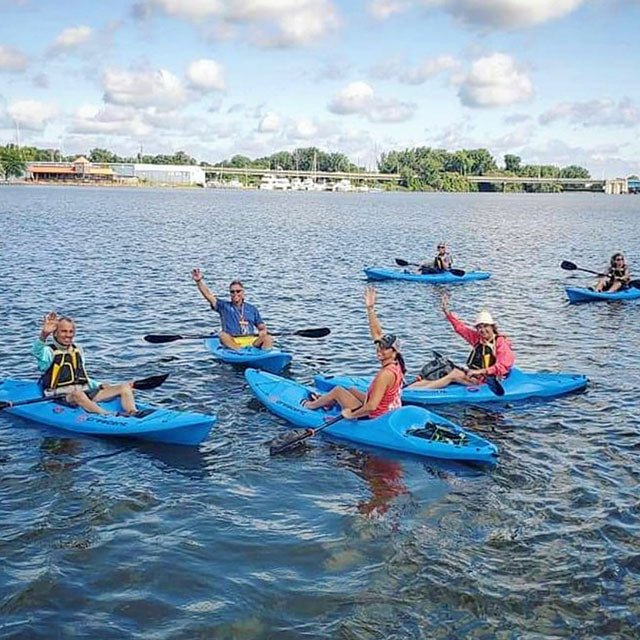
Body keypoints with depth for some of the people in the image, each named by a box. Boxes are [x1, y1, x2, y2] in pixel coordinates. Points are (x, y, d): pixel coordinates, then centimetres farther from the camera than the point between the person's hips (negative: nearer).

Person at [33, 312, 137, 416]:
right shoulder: (50, 351, -1)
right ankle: (106, 416, -57)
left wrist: (101, 386, 15)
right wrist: (44, 334, -47)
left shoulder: (78, 351, 19)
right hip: (60, 398, -6)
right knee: (77, 393, -42)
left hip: (86, 395, 6)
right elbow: (38, 352, -28)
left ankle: (133, 416, -36)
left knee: (125, 387, -10)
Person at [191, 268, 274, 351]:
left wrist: (263, 330, -7)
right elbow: (209, 295, 1)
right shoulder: (224, 306, 13)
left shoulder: (252, 309, 19)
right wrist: (199, 281, -14)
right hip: (232, 342, -2)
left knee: (268, 338, -23)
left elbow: (261, 326, 18)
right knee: (222, 335, -32)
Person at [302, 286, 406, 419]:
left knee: (337, 391, 12)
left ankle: (310, 405, 39)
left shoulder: (385, 374, -32)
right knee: (351, 390, 28)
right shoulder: (395, 364, -7)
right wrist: (370, 308, -2)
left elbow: (371, 406, -35)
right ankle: (326, 402, 54)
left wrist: (351, 414, -19)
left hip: (372, 418, -8)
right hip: (387, 412, 8)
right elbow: (377, 334, 1)